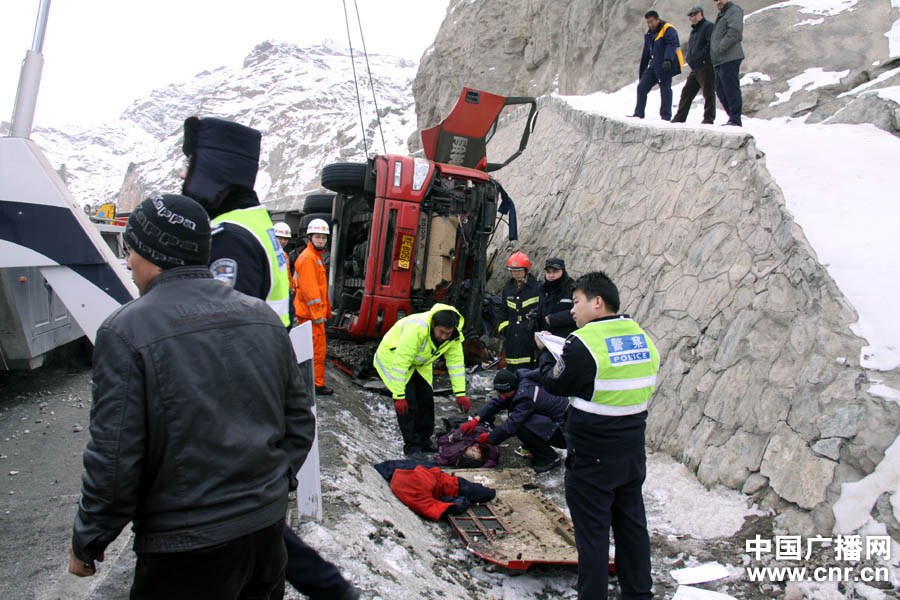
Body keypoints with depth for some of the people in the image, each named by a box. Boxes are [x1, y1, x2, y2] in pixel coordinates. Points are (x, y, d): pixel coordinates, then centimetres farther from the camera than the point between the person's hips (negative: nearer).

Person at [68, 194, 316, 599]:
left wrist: (86, 543, -2)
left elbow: (114, 460, -18)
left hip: (187, 544, -5)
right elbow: (299, 419, 5)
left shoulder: (126, 331, -17)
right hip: (268, 522, 5)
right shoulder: (262, 316, 0)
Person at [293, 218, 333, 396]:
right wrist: (317, 313, -22)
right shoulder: (308, 258, -14)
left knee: (308, 348, 18)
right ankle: (317, 384, 2)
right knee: (317, 348, -5)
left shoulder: (315, 256, 19)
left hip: (313, 312, 10)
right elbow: (309, 288, -21)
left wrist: (325, 311, 24)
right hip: (311, 313, -10)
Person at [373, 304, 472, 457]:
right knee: (407, 403, -13)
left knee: (426, 399, 5)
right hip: (393, 357, -6)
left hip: (420, 363, 6)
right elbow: (400, 363, -39)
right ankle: (411, 446, 0)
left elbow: (456, 362, -14)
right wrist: (399, 396, -36)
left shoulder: (455, 335, -22)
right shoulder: (416, 329, -42)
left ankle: (424, 441, 21)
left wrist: (460, 394, -19)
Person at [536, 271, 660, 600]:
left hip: (592, 459, -7)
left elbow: (555, 384, -7)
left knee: (592, 532, 5)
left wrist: (546, 354, 12)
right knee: (631, 525, 19)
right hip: (633, 453, 7)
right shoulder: (645, 340, 2)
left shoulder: (583, 343, -19)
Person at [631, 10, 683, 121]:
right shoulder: (649, 34, 18)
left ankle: (665, 115, -1)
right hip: (654, 65, 8)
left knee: (665, 90, -6)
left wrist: (668, 60, -37)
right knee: (641, 87, 2)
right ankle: (639, 113, 7)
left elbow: (671, 45, -21)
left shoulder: (668, 30, -7)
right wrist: (641, 71, 22)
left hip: (666, 66, -8)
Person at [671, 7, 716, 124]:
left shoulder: (708, 26, -4)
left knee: (708, 93, -8)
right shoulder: (694, 30, 23)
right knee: (686, 92, 11)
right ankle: (680, 117, 17)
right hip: (695, 68, 9)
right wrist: (690, 59, 11)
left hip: (705, 67, -9)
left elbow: (710, 44, -16)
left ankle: (708, 118, -6)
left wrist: (701, 57, -21)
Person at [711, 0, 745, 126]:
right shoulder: (721, 14, 26)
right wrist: (713, 56, 16)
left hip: (730, 58, -10)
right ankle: (732, 117, 17)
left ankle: (735, 120, -9)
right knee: (721, 91, 10)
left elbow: (734, 32, -16)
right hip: (720, 60, 10)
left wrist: (721, 48, -18)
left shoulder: (734, 10, -3)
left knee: (731, 89, -11)